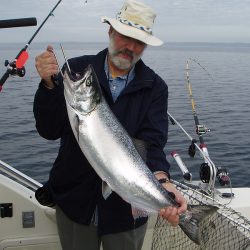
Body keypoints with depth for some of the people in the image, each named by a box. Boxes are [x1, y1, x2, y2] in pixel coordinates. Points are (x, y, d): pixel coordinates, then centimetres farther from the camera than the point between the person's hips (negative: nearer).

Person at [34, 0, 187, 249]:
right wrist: (49, 83, -24)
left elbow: (152, 143, -15)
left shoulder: (155, 87, -5)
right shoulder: (76, 70, -6)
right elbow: (49, 130, -10)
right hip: (74, 201, 1)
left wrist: (162, 181, -35)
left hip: (127, 209, 0)